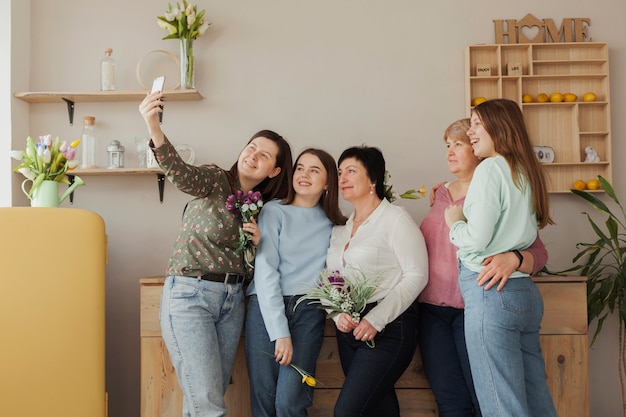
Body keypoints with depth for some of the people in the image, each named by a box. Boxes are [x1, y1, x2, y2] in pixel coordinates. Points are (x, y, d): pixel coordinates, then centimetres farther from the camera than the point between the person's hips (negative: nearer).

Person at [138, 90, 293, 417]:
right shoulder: (215, 180, -4)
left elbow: (249, 268, 15)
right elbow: (182, 174, -28)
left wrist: (255, 243, -7)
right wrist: (154, 128, -45)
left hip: (232, 301, 6)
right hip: (189, 295, -6)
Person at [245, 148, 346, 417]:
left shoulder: (335, 223, 11)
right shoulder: (274, 211, 0)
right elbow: (266, 271, -7)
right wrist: (280, 332, -14)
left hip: (309, 311, 1)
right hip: (266, 308, -1)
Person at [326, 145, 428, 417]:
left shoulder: (395, 218, -7)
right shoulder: (341, 228, 13)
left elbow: (416, 275, -13)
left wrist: (376, 319, -19)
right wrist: (338, 314, -8)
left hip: (387, 330, -7)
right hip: (349, 331, 7)